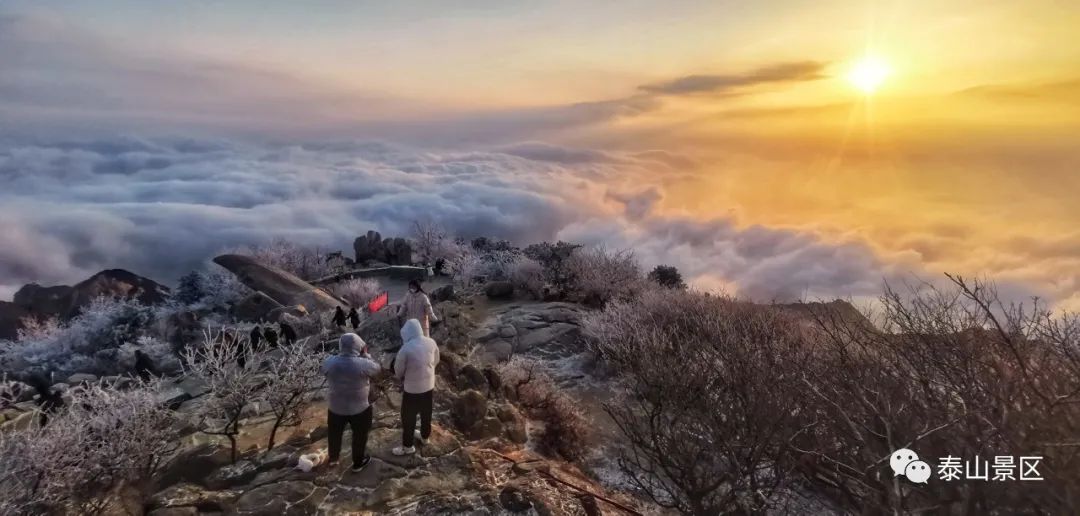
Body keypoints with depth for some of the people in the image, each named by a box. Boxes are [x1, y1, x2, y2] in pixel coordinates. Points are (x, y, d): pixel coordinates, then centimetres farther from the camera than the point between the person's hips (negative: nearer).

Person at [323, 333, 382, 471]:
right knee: (359, 435, 20)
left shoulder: (329, 362, -15)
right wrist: (365, 354, 1)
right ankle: (358, 463, 36)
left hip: (335, 407, 3)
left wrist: (340, 354, 4)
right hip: (359, 408, -3)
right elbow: (377, 368, -5)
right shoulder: (364, 364, -24)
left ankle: (333, 458, 47)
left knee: (334, 434, 27)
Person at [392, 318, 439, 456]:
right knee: (426, 413, 25)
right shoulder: (431, 343, -10)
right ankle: (424, 436, 46)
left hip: (412, 388, -5)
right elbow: (436, 361, 7)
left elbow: (398, 371, -11)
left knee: (408, 417, 13)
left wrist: (401, 378, 11)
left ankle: (407, 446, 27)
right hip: (429, 385, 6)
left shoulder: (406, 348, -25)